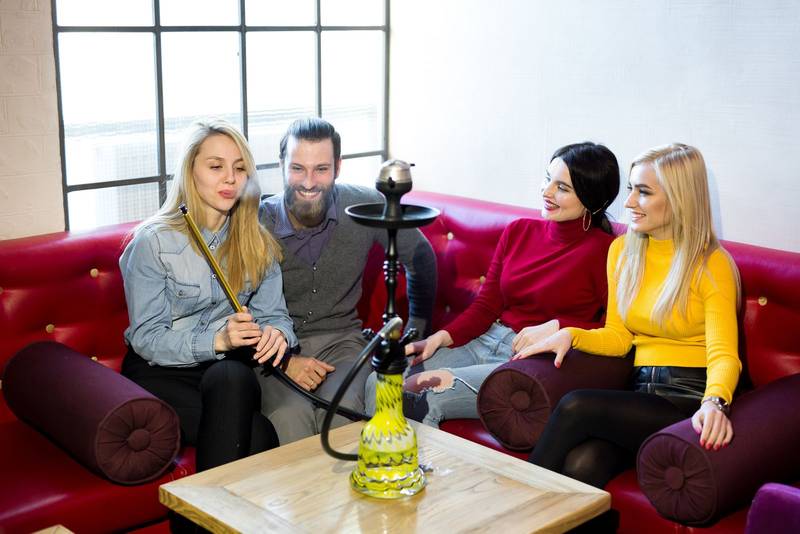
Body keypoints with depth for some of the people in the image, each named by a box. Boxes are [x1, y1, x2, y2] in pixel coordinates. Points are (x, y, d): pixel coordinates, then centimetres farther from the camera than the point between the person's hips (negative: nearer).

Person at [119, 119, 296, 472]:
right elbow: (146, 338, -11)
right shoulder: (153, 242, -9)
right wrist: (217, 340, -26)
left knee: (231, 378, -34)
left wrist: (276, 332, -20)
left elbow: (273, 312, 5)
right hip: (160, 373, -4)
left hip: (229, 368, 4)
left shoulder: (256, 241, 5)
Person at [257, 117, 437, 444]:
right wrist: (283, 360, -17)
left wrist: (417, 331, 10)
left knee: (341, 408, -31)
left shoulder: (366, 206, -6)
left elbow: (421, 259, 10)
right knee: (289, 414, -33)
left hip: (342, 340, 1)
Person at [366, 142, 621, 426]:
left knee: (425, 396, -25)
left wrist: (556, 327, -20)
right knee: (378, 384, -12)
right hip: (485, 342, 6)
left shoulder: (603, 251, -7)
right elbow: (485, 305, 10)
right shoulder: (518, 231, 11)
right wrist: (440, 338, -5)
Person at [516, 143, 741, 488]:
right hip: (642, 391, 4)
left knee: (576, 406, -28)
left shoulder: (712, 264, -6)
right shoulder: (623, 250, 12)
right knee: (580, 466, -29)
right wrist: (571, 335, -1)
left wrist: (714, 403, -37)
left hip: (691, 398, -4)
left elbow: (723, 355, -16)